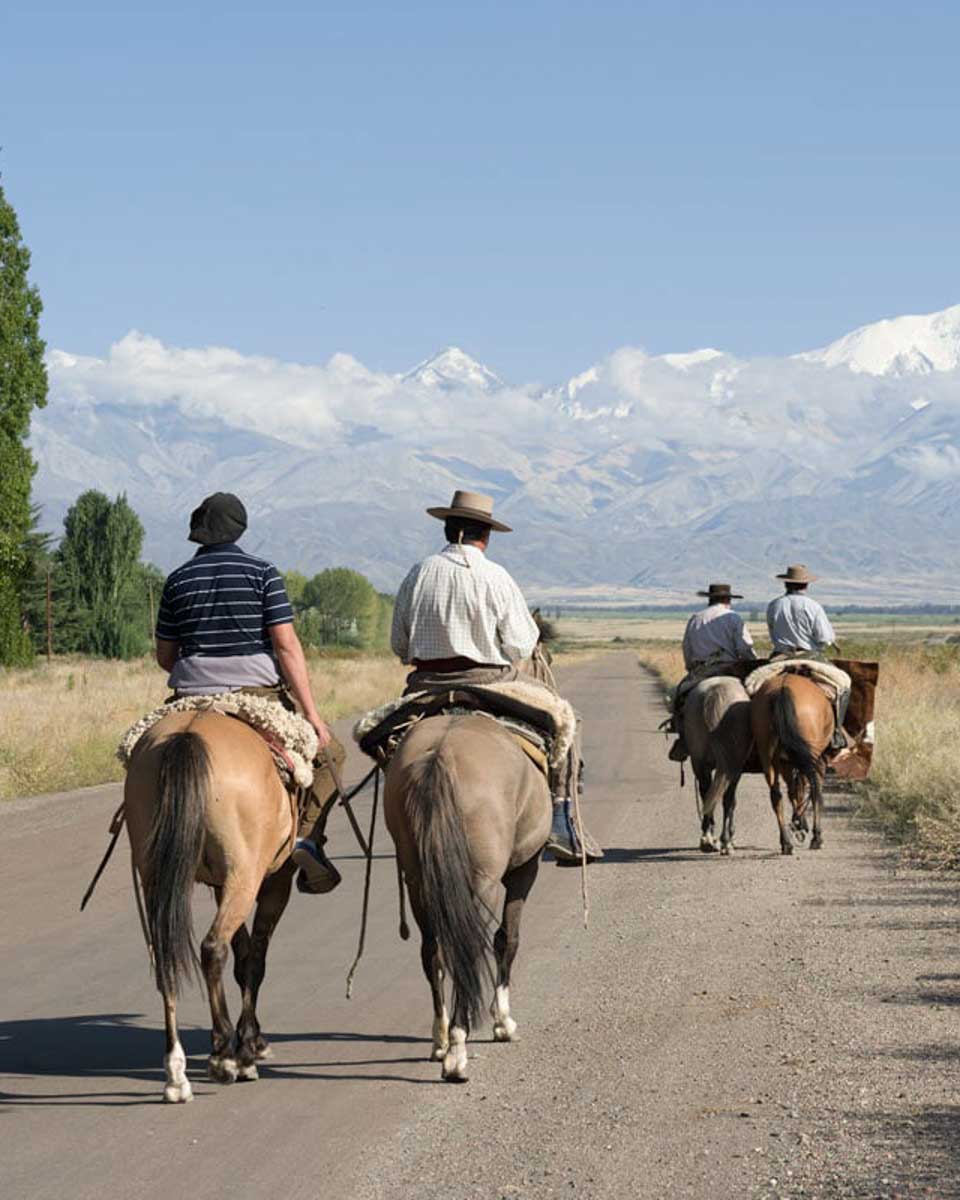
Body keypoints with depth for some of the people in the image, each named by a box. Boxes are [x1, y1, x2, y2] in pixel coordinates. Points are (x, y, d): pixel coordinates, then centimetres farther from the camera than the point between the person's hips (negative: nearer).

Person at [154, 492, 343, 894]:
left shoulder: (178, 580, 7)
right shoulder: (262, 573, -3)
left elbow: (164, 656, 10)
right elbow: (286, 645, -10)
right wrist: (311, 713, -10)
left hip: (194, 696, 2)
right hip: (259, 692, -2)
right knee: (330, 752, 16)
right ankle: (307, 837, -3)